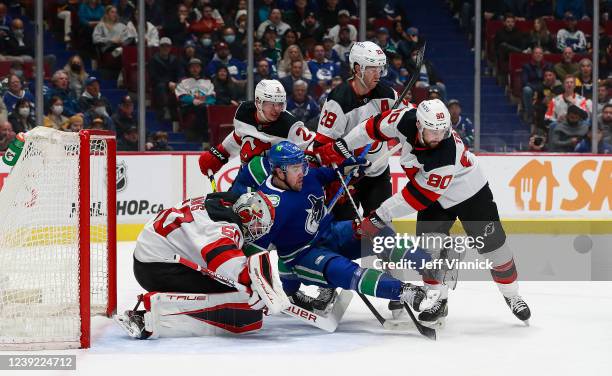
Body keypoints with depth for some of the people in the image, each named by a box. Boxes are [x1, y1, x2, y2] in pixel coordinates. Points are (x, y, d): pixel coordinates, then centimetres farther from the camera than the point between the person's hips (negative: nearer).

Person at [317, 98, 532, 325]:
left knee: (492, 245, -2)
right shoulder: (406, 120, -27)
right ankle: (439, 300, 13)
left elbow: (419, 196, -36)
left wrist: (379, 217, -32)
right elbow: (376, 127, -8)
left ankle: (512, 296, 16)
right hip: (435, 199, 5)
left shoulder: (446, 155, -41)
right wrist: (341, 148, -5)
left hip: (471, 194, -5)